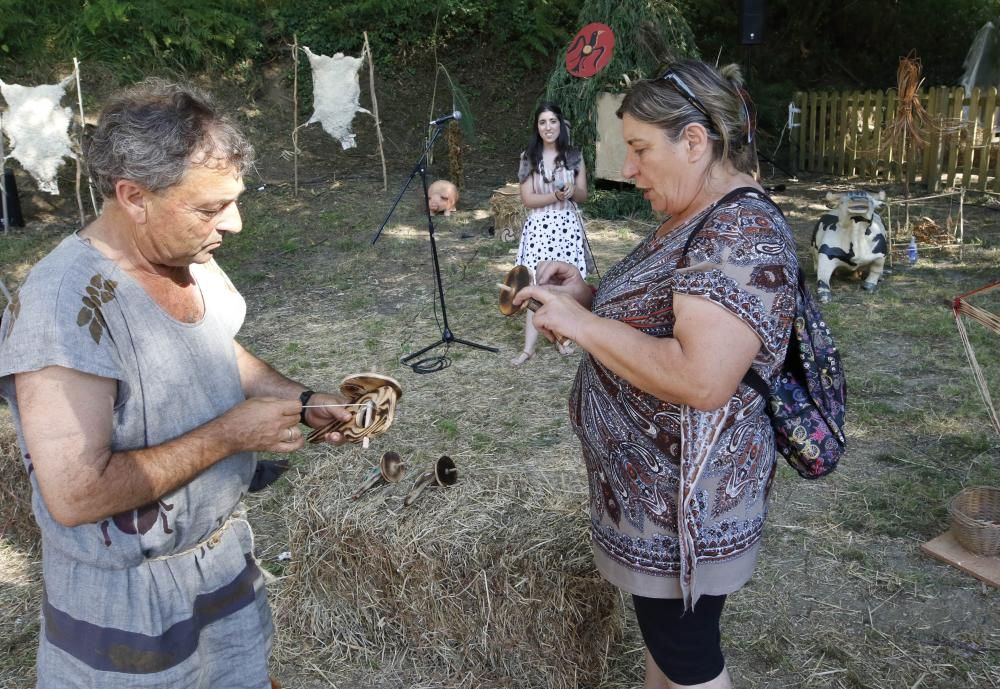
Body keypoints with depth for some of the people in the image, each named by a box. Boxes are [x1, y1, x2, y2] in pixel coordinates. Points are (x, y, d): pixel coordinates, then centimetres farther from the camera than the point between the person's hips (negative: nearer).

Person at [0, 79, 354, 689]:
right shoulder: (64, 306, -30)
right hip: (127, 600, -7)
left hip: (228, 552, 7)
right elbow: (75, 496, -32)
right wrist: (230, 433, -25)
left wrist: (301, 401, -1)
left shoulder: (192, 258, -5)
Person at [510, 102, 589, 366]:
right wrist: (556, 196, -19)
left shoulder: (574, 157, 4)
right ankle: (529, 347, -1)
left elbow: (583, 197, 7)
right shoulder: (529, 158, 0)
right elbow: (527, 200, -5)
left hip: (567, 226, 1)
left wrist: (573, 191, -16)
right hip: (539, 226, -1)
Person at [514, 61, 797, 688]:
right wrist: (588, 296, 0)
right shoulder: (700, 220, 8)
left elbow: (702, 378, -34)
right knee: (665, 637, 26)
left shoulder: (744, 233, -24)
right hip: (655, 485, 10)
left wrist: (580, 321, -25)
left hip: (687, 498, -10)